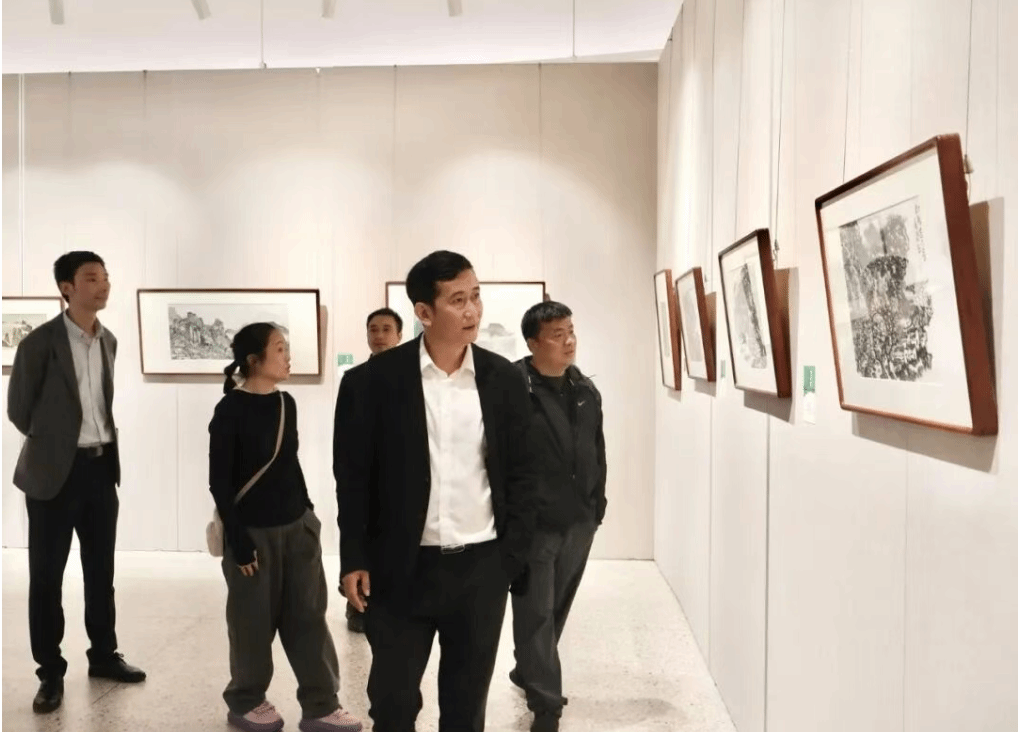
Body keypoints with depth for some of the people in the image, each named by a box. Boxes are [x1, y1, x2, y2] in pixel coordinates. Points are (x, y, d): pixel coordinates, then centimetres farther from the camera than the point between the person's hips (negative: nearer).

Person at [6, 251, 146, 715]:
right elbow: (18, 408, -2)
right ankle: (50, 672, 17)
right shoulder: (40, 342, -11)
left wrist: (105, 443, 11)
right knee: (46, 575, 4)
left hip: (102, 467, 5)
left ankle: (103, 656, 29)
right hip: (55, 472, -5)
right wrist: (54, 440, 7)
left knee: (101, 569, 14)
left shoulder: (109, 341, 7)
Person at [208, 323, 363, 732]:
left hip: (297, 525, 6)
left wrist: (307, 511, 15)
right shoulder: (231, 410, -12)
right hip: (253, 531, -5)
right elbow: (220, 482, -12)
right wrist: (238, 540, -13)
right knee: (255, 621, 8)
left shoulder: (286, 403, 5)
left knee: (308, 615, 6)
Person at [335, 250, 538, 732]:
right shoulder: (381, 376, -6)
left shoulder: (503, 378, -1)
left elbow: (521, 474, 4)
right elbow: (354, 472, -2)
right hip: (402, 567, -1)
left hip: (482, 567, 2)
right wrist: (354, 559, -5)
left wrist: (514, 557, -1)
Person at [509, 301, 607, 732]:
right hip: (532, 523, -7)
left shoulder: (587, 391, 9)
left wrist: (597, 504, 13)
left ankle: (529, 674, 40)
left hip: (579, 522, 7)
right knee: (536, 613, 1)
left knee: (557, 609, 20)